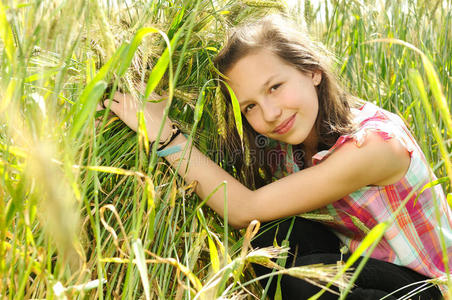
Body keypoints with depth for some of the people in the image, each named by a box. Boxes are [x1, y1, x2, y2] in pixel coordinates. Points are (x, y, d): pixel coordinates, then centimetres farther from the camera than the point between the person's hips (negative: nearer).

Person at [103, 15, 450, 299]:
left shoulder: (376, 142, -31)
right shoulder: (287, 149, -7)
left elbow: (244, 210, -30)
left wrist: (164, 133, -29)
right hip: (361, 264, 6)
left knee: (294, 267, -30)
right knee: (279, 232, -22)